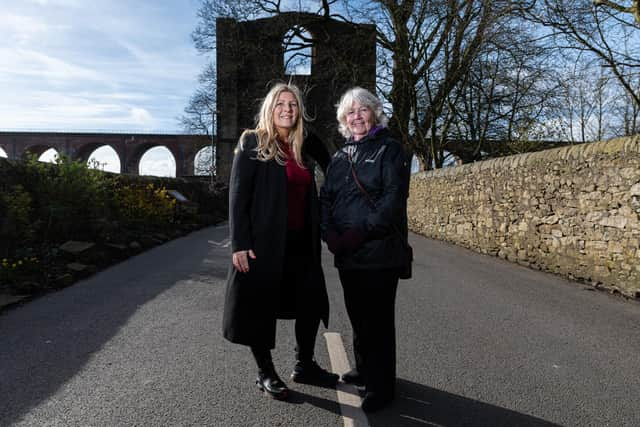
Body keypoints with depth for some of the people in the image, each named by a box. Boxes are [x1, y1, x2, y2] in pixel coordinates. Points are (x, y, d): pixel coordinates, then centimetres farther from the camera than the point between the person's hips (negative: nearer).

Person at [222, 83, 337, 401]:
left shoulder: (302, 149, 14)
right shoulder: (252, 143, -3)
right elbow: (238, 196, -10)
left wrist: (315, 239, 11)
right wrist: (239, 244, -17)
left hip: (300, 243, 6)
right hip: (264, 242, -6)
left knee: (311, 303, 11)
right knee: (260, 307, 5)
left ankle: (304, 366, 30)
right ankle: (265, 373, 24)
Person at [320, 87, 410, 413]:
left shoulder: (389, 149, -1)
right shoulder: (339, 156, 17)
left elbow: (394, 197, -13)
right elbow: (326, 198, 11)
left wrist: (362, 233, -20)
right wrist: (329, 232, -8)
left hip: (379, 251, -6)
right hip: (346, 253, 6)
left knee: (378, 320, 1)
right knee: (357, 316, 17)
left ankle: (380, 386, 14)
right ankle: (364, 370, 35)